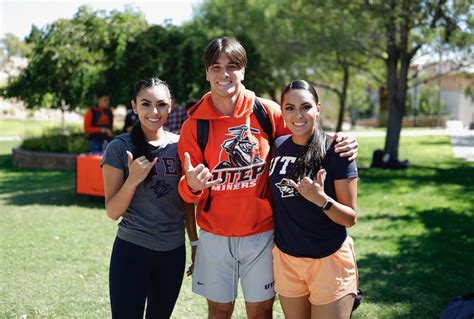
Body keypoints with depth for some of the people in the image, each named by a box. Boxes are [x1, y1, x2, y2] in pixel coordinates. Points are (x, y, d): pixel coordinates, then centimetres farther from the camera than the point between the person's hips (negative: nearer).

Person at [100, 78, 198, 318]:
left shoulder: (180, 145, 2)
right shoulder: (120, 148, -8)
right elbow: (112, 212, -8)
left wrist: (195, 244, 10)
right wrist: (133, 179, -22)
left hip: (174, 253, 4)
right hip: (132, 251, -4)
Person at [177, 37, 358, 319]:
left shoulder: (268, 112, -7)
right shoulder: (195, 124, -6)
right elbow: (190, 192, -5)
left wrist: (341, 146, -14)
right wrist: (192, 185, -29)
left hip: (261, 234, 0)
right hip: (215, 237, 1)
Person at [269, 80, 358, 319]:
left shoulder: (335, 151, -12)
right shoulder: (276, 147, -1)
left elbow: (350, 218, -11)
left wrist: (321, 199, -26)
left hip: (329, 261, -4)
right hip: (285, 258, 4)